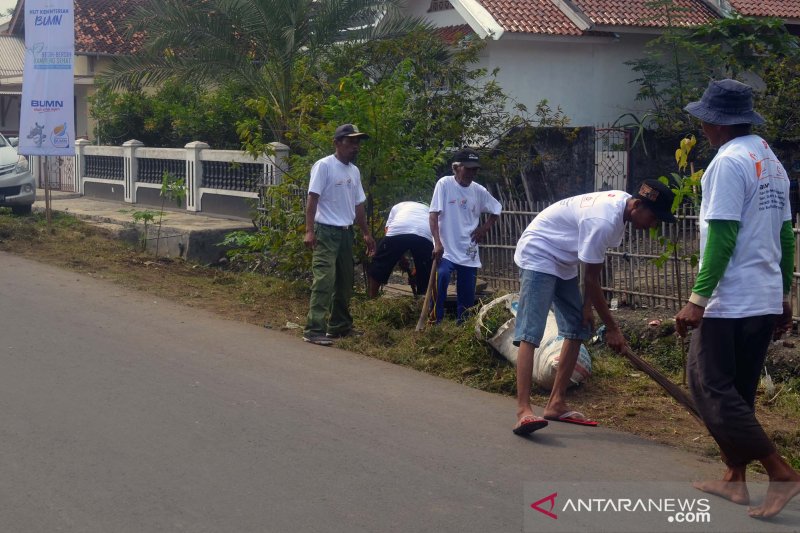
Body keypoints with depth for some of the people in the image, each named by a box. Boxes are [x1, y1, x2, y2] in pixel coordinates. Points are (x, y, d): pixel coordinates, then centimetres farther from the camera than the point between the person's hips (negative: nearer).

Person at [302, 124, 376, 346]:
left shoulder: (354, 171, 13)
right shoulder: (324, 166, -10)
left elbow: (358, 205, 20)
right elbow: (312, 199, -14)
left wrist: (366, 233, 21)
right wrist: (309, 231, -22)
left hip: (346, 232, 8)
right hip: (326, 232, -8)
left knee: (345, 282, 13)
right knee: (324, 280, -16)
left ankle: (339, 326, 24)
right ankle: (314, 330, -17)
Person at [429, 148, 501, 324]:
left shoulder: (479, 190, 5)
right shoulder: (444, 184, -7)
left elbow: (496, 211, 21)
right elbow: (433, 215, -11)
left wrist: (484, 229, 6)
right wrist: (437, 242, -20)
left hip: (469, 253, 4)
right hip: (446, 250, -4)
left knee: (467, 295, 5)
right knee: (441, 277, -28)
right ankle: (436, 322, -18)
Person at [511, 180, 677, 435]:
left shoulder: (623, 202, -4)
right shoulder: (603, 222, -31)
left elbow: (594, 267, 6)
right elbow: (591, 279, -23)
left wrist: (587, 304, 2)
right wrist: (612, 328, -15)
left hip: (563, 263, 11)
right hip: (537, 254, -10)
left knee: (577, 330, 8)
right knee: (531, 333, -19)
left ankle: (556, 404, 13)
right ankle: (523, 411, -28)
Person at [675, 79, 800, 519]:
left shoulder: (729, 161, -14)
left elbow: (722, 236, -20)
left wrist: (697, 298, -20)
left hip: (730, 302, -9)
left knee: (710, 387, -4)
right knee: (737, 391, 14)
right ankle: (734, 479, 18)